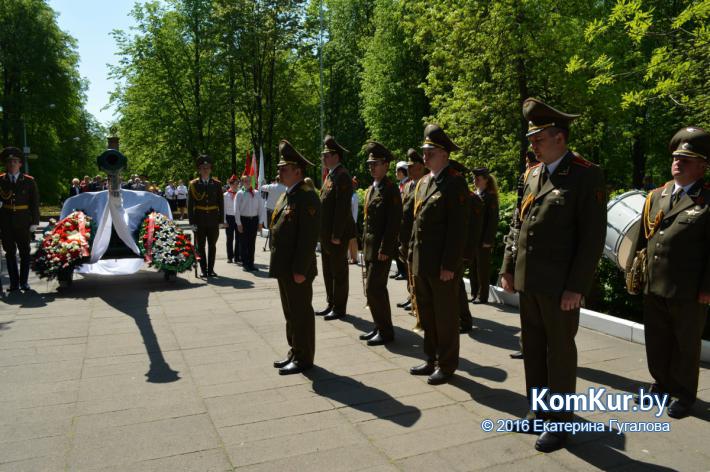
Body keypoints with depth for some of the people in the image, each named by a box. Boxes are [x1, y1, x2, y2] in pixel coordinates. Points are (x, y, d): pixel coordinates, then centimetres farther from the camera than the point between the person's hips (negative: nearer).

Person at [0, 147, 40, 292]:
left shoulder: (29, 181, 2)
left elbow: (35, 202, 2)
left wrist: (34, 222, -3)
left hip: (23, 223, -1)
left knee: (25, 252, 3)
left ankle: (24, 281, 12)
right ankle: (14, 282, 13)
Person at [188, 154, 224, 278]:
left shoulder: (217, 184, 5)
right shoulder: (194, 184, 1)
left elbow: (221, 203, 5)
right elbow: (190, 204, 0)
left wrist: (220, 220, -1)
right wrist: (192, 222, -6)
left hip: (213, 221, 1)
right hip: (200, 221, -1)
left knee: (212, 246, 7)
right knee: (201, 246, 4)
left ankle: (211, 269, 17)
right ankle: (204, 270, 13)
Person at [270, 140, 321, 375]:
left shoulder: (306, 197, -16)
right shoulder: (286, 195, 15)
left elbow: (309, 237, -21)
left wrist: (300, 270, -21)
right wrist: (278, 264, 17)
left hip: (297, 269, -9)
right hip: (284, 267, 10)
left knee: (301, 313, 3)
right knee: (290, 312, 18)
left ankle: (304, 358, 15)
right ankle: (294, 352, 31)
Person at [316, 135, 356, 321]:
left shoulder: (342, 176, -15)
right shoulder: (330, 175, 15)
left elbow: (342, 208, -21)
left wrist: (336, 235, -22)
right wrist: (323, 233, 14)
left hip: (337, 234, -10)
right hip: (326, 234, 10)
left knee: (339, 272, 2)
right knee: (328, 271, 16)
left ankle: (339, 308, 12)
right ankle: (331, 304, 28)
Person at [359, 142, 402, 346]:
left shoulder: (391, 189, -12)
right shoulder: (371, 189, 14)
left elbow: (394, 223, -17)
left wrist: (385, 250, -19)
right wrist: (364, 244, 14)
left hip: (381, 248, -9)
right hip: (369, 246, 9)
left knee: (374, 289, -7)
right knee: (376, 288, 14)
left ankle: (385, 331, 6)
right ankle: (379, 327, 24)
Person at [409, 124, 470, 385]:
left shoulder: (455, 183, -12)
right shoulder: (423, 182, 13)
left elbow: (457, 227, -16)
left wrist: (449, 265, -18)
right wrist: (413, 255, 15)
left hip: (442, 264, -8)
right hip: (421, 263, 8)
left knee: (445, 316, 5)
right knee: (427, 314, 16)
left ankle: (447, 365, 20)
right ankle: (432, 359, 31)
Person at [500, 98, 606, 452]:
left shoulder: (587, 175, -10)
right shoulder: (533, 174, 11)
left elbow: (593, 237, -13)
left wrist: (576, 287, -16)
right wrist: (507, 268, 10)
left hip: (560, 285, -6)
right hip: (527, 281, 7)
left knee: (560, 352, 7)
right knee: (533, 349, 16)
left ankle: (561, 422, 23)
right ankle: (539, 410, 33)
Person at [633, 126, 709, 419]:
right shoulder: (656, 196, 11)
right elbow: (643, 236, 13)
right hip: (653, 286, 5)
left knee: (686, 344, 11)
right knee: (656, 340, 16)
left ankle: (684, 394, 27)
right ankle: (662, 384, 35)